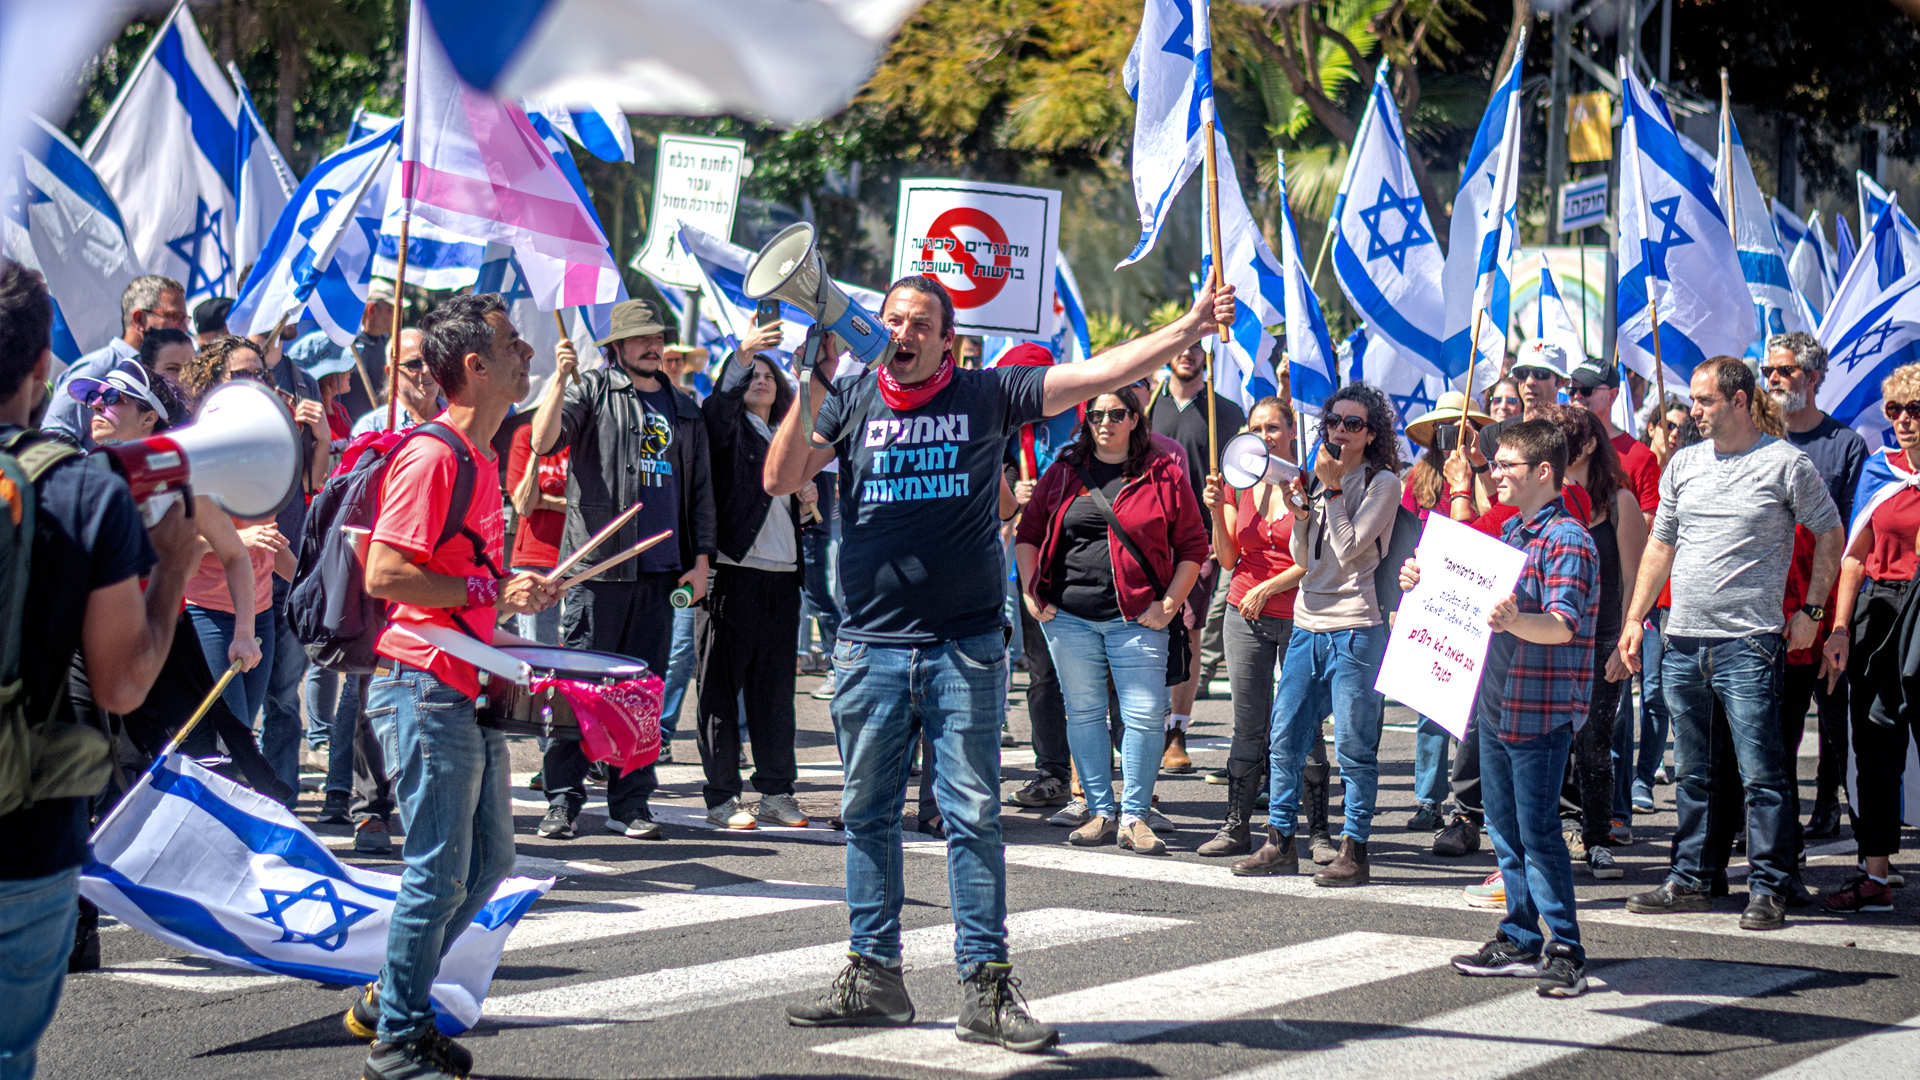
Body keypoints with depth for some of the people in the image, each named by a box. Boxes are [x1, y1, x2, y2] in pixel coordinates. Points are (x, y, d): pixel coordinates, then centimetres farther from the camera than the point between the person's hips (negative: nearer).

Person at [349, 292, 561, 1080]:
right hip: (427, 690, -10)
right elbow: (383, 574, -21)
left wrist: (511, 604, 13)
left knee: (488, 861, 15)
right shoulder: (431, 455, -14)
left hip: (469, 690, 10)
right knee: (439, 871, -5)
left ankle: (388, 1000, 26)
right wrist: (491, 592, -20)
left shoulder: (478, 455, 16)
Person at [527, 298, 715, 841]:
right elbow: (543, 441, -13)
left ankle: (630, 802, 11)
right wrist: (560, 376, -23)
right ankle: (563, 797, 1)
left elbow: (700, 489, 21)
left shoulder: (684, 409, 18)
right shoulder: (592, 390, 3)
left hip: (662, 572, 4)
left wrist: (700, 559, 12)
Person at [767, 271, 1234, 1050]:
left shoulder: (988, 396, 4)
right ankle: (873, 977, 18)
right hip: (871, 647, 2)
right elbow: (781, 480, 0)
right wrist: (811, 390, -9)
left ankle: (985, 988, 1)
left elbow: (1099, 373, 1)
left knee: (973, 816, -2)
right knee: (867, 814, 7)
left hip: (965, 647, -2)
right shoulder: (850, 400, 7)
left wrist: (1190, 327, -5)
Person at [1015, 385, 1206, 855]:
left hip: (1137, 618, -2)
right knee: (1083, 712, 5)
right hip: (1067, 616, 2)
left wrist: (1170, 603, -3)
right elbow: (1028, 533, 15)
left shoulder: (1164, 473, 3)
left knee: (1145, 715, -7)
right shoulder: (1064, 472, 9)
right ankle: (1100, 812, 14)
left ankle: (1133, 817, 3)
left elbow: (1192, 547, 5)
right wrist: (1030, 594, 6)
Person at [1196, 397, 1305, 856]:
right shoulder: (1240, 486, 9)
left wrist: (1268, 588, -12)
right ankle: (1236, 827, 8)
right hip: (1246, 616, 4)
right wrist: (1217, 512, -4)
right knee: (1248, 724, 5)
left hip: (1297, 615, -4)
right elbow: (1228, 559, 9)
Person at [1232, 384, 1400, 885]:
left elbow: (1348, 548, -12)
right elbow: (1302, 558, 15)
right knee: (1283, 738, 6)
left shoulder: (1383, 483, -3)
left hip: (1355, 627, -7)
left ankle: (1354, 850, 4)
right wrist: (1302, 513, -1)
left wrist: (1332, 488, -9)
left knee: (1353, 746, -2)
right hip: (1308, 623, 7)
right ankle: (1280, 842, 14)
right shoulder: (1321, 476, 16)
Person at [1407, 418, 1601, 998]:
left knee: (1538, 829, -7)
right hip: (1496, 705, 9)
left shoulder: (1568, 539, -14)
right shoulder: (1511, 532, 14)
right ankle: (1520, 941, 20)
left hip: (1542, 711, -9)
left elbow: (1562, 626, -25)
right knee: (1504, 828, 12)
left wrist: (1514, 622, -44)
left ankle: (1566, 950, -1)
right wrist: (1426, 583, 12)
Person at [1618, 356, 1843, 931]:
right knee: (1694, 774, 13)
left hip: (1749, 644, -5)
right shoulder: (1684, 464, 12)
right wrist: (1635, 618, 12)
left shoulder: (1787, 463, -3)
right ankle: (1690, 880, 21)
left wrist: (1811, 610, 0)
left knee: (1760, 775, -5)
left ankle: (1769, 890, 2)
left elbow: (1830, 535, 4)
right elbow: (1660, 545, 17)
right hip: (1682, 642, 5)